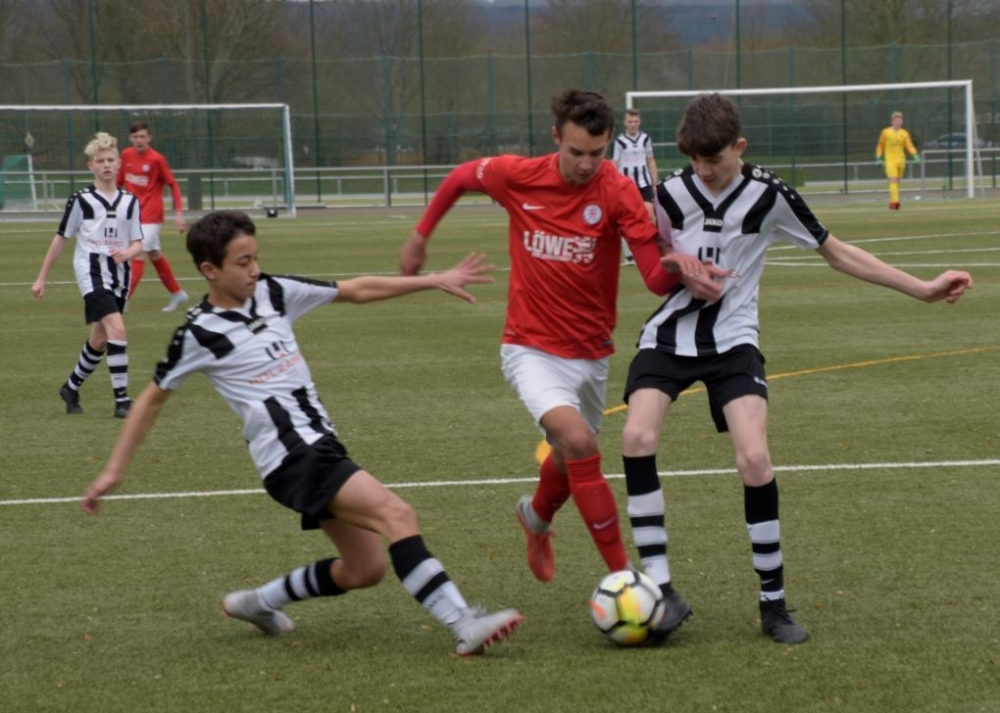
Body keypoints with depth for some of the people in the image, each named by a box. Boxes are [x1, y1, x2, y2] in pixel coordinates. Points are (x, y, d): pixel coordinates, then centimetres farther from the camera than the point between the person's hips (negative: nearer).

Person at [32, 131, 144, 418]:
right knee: (117, 329, -22)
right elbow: (61, 238, 6)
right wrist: (42, 278, 9)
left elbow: (138, 243, 10)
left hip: (119, 275, 5)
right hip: (92, 271, -5)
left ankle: (71, 388, 35)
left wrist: (127, 253, -14)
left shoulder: (130, 201, 9)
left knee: (100, 340, 13)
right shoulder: (81, 200, -2)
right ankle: (122, 399, -20)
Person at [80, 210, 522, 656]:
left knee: (365, 568, 10)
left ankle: (258, 603, 27)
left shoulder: (273, 293, 7)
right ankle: (464, 626, -29)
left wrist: (436, 281, 11)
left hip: (322, 448, 8)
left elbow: (355, 291, 14)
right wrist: (114, 470, 6)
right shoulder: (199, 333, -7)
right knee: (397, 515, -23)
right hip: (291, 459, -8)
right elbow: (154, 398, 4)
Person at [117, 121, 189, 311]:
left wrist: (178, 213, -12)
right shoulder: (126, 156, 1)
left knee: (138, 254, -13)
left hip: (150, 215, -6)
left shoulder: (157, 159, -14)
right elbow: (119, 181, 12)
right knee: (155, 255, 15)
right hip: (133, 215, 6)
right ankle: (177, 294, 29)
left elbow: (173, 185, -7)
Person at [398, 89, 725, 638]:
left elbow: (656, 279, -18)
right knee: (578, 440, -26)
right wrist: (420, 237, 16)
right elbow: (460, 177, 10)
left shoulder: (616, 191, -14)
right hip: (532, 350, -2)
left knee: (571, 461, 20)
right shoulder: (517, 177, -12)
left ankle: (538, 517, 58)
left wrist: (675, 267, -40)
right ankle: (621, 574, -22)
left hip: (590, 353, 2)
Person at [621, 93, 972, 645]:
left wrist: (923, 289, 2)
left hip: (732, 340, -1)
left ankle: (774, 603, -4)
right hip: (670, 334, 1)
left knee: (754, 459, -20)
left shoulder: (768, 195, -8)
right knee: (637, 437, -23)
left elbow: (836, 252, 3)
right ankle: (659, 587, -15)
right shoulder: (672, 193, -5)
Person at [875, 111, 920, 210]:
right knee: (893, 180, -18)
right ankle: (895, 200, -28)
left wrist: (915, 156, -21)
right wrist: (878, 158, 4)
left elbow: (910, 146, -5)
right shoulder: (886, 132, 1)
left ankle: (892, 203, 20)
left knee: (896, 182, 9)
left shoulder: (905, 133, 5)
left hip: (901, 160, 3)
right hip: (890, 160, -3)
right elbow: (880, 146, 10)